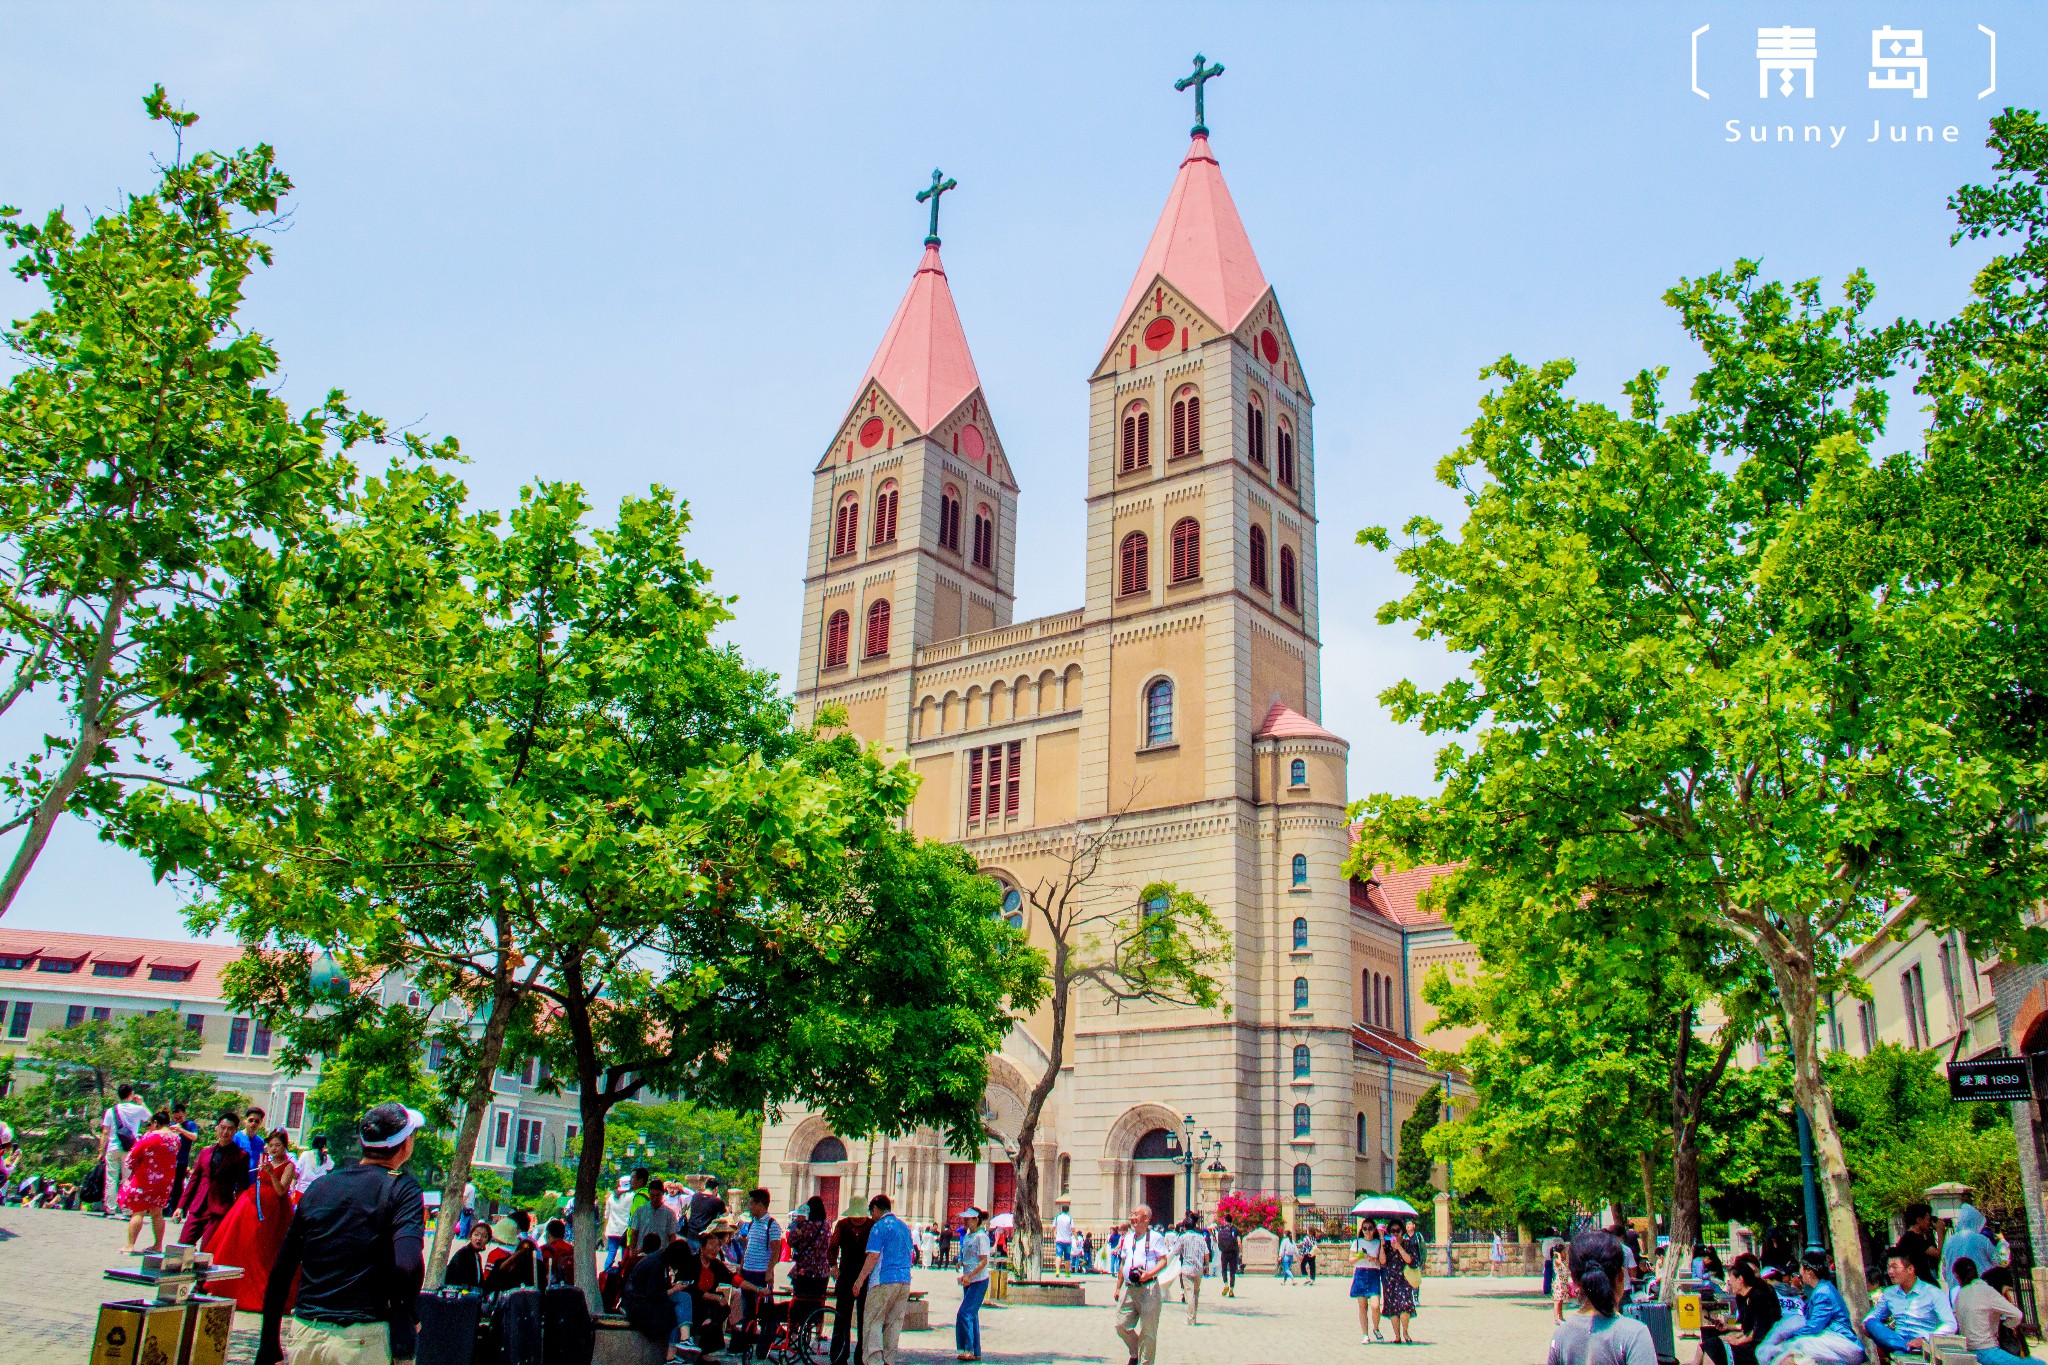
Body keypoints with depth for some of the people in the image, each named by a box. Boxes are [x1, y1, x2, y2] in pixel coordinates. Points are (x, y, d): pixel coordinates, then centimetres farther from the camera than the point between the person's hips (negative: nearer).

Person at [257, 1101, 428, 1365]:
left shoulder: (319, 1185, 10)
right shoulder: (401, 1188, -6)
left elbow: (280, 1270, 11)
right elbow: (408, 1265, -22)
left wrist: (269, 1344, 18)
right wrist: (410, 1315, -4)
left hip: (304, 1335, 5)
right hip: (363, 1340, -5)